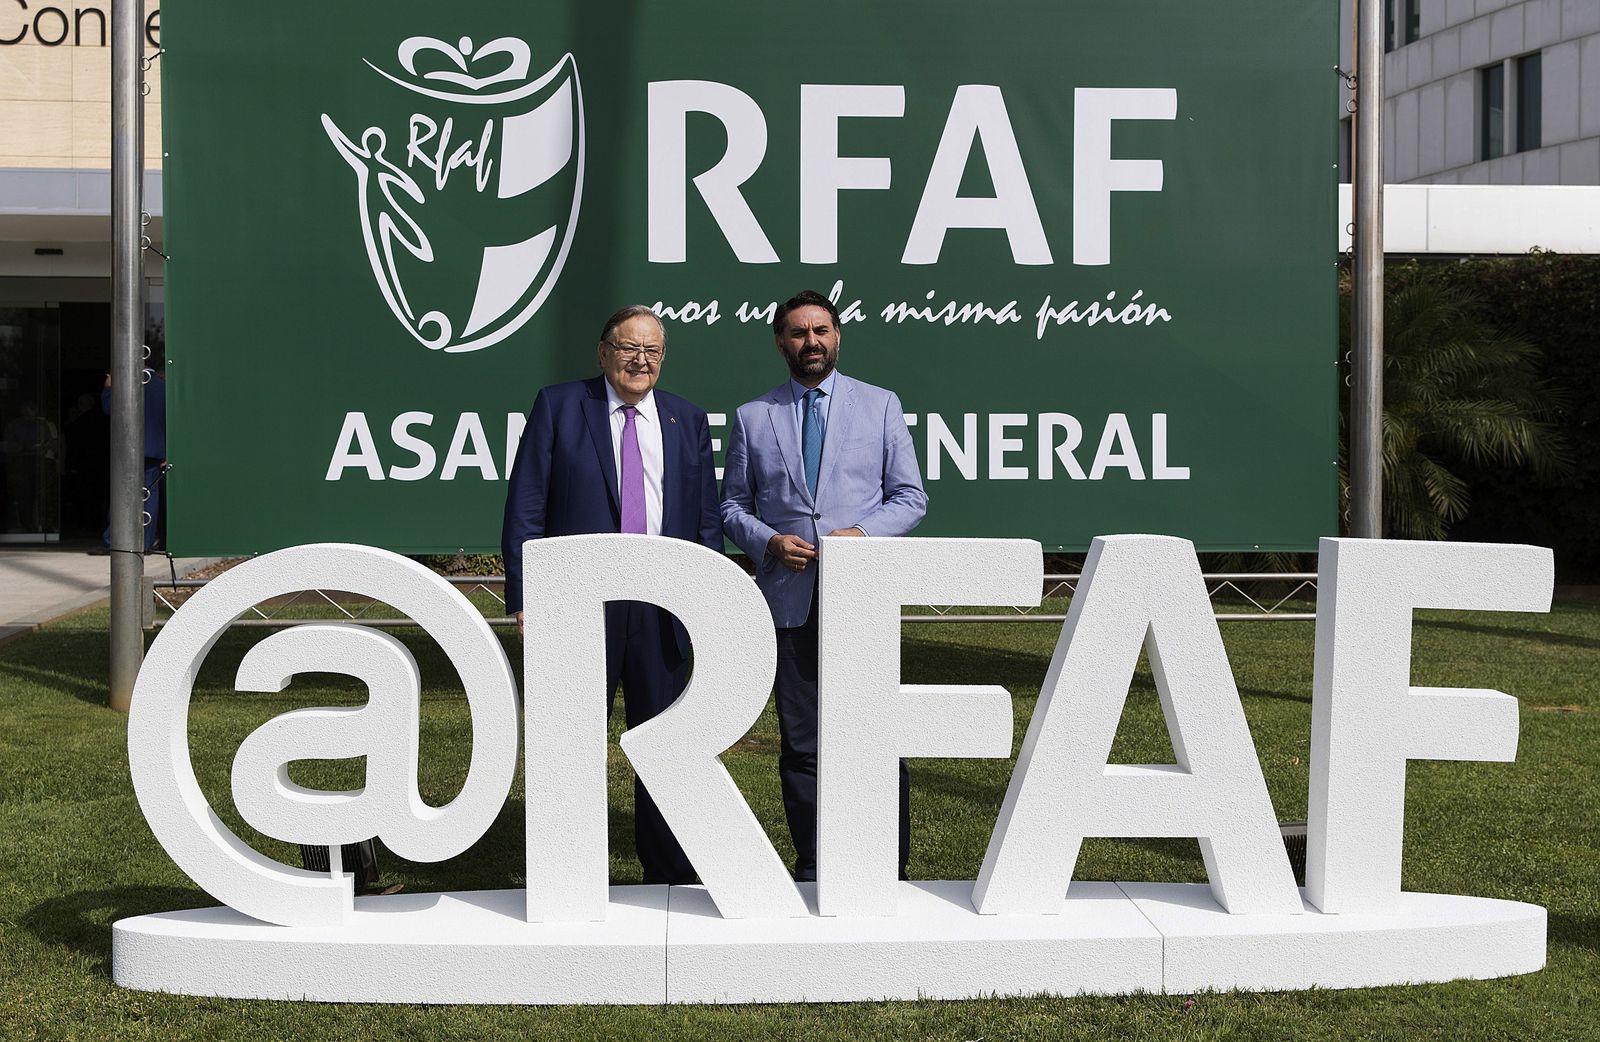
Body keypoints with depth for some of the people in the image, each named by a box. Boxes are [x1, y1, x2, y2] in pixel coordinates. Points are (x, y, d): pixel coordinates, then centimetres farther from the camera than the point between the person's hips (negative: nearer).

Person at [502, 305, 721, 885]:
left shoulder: (688, 421, 11)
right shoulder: (559, 407, 3)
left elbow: (707, 521, 12)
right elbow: (525, 510, -1)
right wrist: (525, 599, -8)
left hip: (662, 609, 3)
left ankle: (668, 877, 20)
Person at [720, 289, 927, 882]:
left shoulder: (880, 406, 9)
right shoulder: (753, 417, 11)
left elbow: (911, 497, 7)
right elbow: (732, 505, 13)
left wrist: (864, 533, -10)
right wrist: (768, 541, -7)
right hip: (790, 599, 1)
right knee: (800, 743, 5)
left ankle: (891, 872, 5)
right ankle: (811, 870, 13)